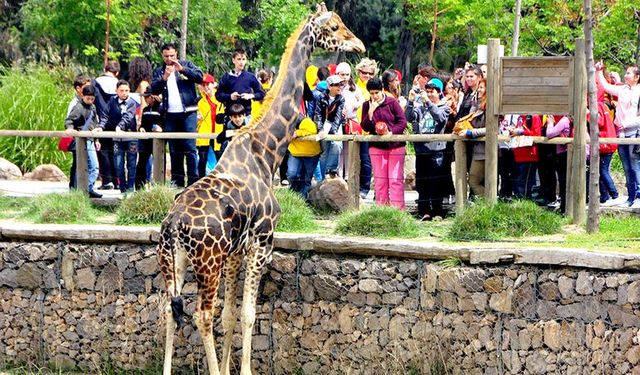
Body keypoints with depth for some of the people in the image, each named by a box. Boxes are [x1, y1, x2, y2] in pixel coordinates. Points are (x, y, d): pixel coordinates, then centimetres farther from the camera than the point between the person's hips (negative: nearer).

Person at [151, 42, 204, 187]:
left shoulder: (186, 65, 5)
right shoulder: (159, 71, 11)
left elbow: (199, 77, -8)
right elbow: (154, 89, 0)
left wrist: (182, 69, -16)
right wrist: (164, 78, -15)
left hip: (188, 112, -3)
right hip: (170, 114, 3)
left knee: (190, 147, -7)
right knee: (174, 149, 8)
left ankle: (193, 180, -8)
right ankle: (177, 180, 12)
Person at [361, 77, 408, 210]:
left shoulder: (392, 102, -4)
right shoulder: (367, 105, 3)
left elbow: (403, 121, -5)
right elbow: (365, 127, -2)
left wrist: (391, 132, -20)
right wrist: (371, 112, -15)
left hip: (395, 145, -3)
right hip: (376, 147, 3)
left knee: (396, 179, -5)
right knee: (379, 179, 5)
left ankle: (397, 209, -4)